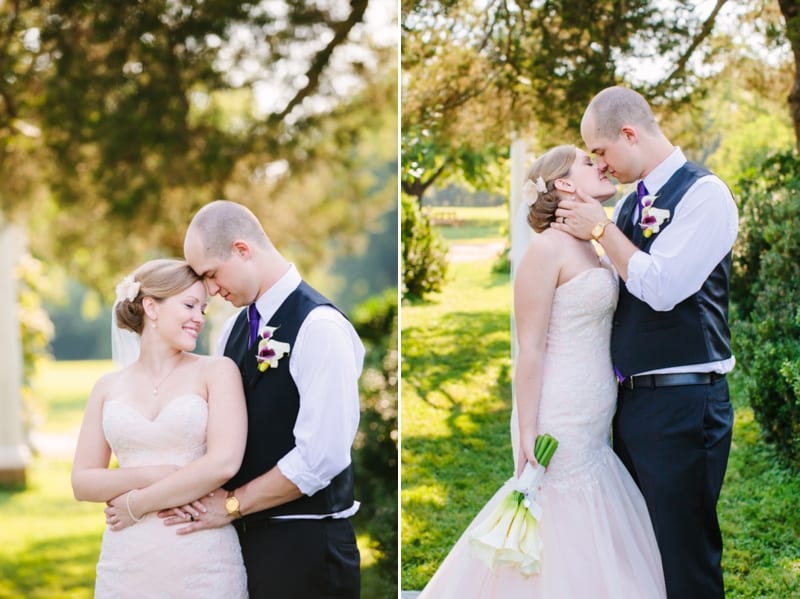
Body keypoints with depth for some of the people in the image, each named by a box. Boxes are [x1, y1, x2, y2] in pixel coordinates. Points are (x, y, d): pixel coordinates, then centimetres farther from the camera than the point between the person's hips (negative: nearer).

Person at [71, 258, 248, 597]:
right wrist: (153, 475, -12)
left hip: (202, 560, -2)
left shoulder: (217, 371, -1)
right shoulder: (108, 387, 8)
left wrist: (137, 504, -8)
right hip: (127, 561, 2)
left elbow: (224, 463, -12)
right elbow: (82, 482, 4)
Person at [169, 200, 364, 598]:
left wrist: (232, 504, -13)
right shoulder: (237, 327, 9)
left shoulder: (319, 326, -15)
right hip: (245, 532, 7)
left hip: (304, 542, -7)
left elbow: (321, 457, -21)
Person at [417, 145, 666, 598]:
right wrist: (528, 435, -17)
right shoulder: (547, 248, -13)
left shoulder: (590, 249, 13)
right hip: (561, 422, -9)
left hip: (593, 425, 9)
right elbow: (530, 350, -16)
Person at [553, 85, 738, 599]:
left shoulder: (704, 193, -11)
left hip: (682, 402, -8)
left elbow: (662, 287, -21)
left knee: (684, 556, -2)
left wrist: (600, 229, -11)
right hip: (631, 398, 8)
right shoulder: (631, 203, 12)